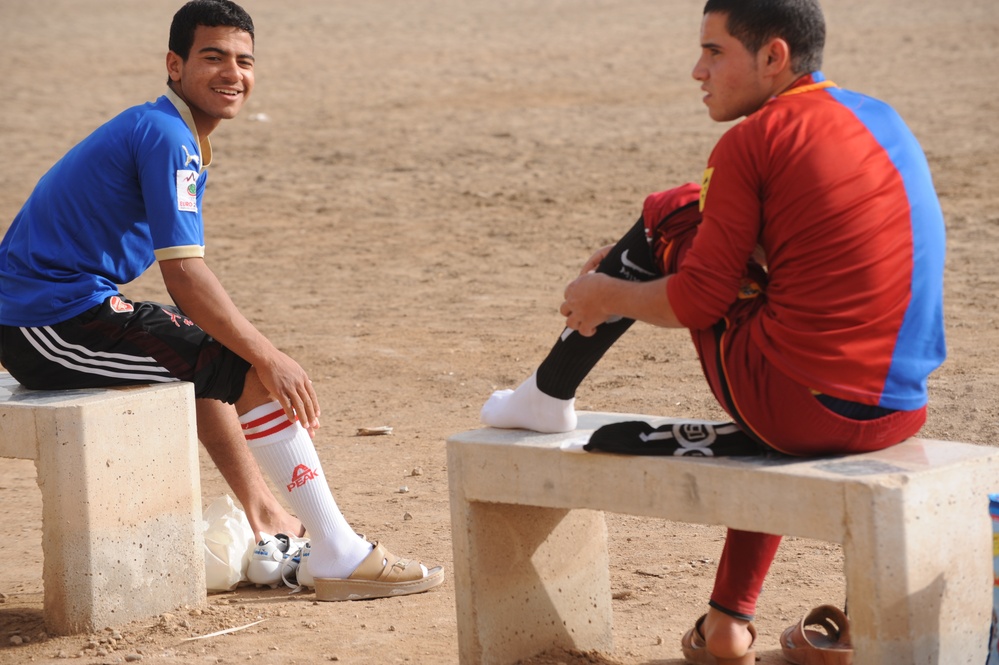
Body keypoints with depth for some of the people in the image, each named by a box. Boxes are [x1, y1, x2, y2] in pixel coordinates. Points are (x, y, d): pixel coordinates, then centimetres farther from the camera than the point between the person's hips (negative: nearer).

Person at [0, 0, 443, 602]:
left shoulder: (183, 138, 17)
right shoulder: (167, 136, -14)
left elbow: (187, 277, 17)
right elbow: (184, 276, -23)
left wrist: (250, 350, 8)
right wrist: (269, 359, -21)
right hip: (57, 322, -11)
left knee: (215, 356, 30)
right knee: (252, 369, -14)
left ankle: (266, 519, 39)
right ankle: (341, 561, -11)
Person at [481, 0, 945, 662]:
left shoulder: (752, 142, -9)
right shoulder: (882, 120, 15)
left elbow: (698, 302, -6)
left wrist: (607, 297, 14)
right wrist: (633, 261, 27)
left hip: (802, 410, -7)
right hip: (904, 411, 7)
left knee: (671, 213, 10)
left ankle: (548, 397, 28)